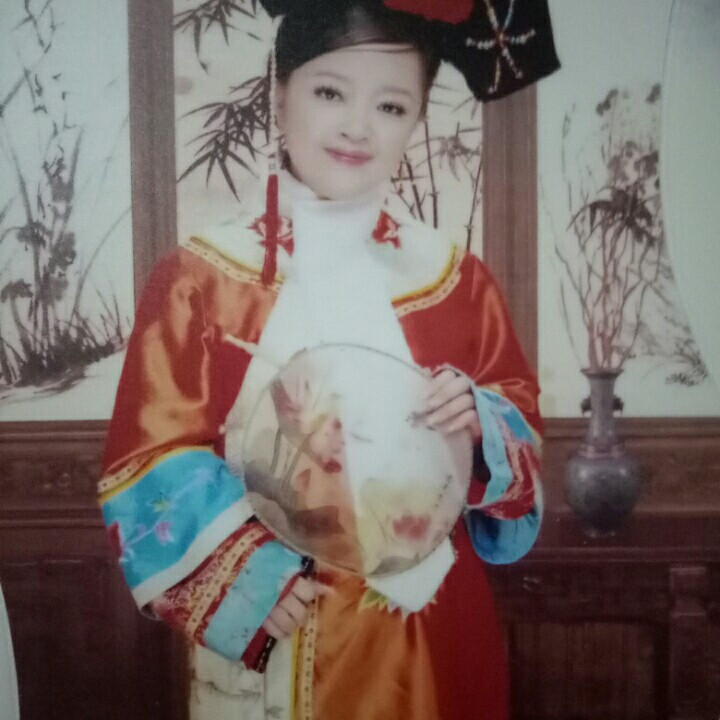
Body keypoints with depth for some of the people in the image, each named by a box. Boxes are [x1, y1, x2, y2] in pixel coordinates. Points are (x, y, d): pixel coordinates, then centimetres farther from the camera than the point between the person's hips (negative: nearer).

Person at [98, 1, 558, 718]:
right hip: (261, 625, -2)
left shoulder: (457, 277, 0)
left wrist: (478, 420, -15)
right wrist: (245, 569, -15)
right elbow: (151, 457, -5)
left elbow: (520, 424, 6)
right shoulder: (199, 276, -7)